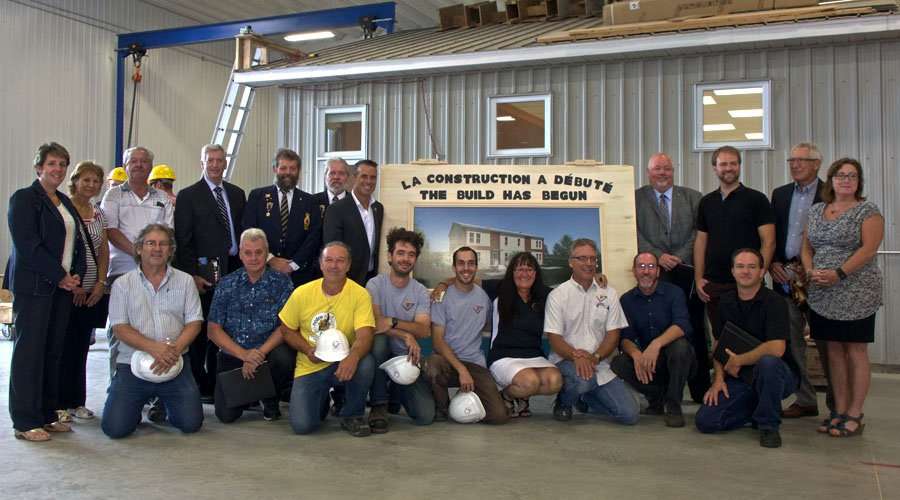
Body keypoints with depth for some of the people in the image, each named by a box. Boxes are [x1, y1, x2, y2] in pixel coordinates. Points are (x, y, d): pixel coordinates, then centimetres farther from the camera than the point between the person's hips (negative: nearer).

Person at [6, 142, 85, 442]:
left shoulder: (65, 203, 18)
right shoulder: (24, 198, -4)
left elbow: (77, 242, 18)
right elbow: (27, 245, -13)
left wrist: (76, 276, 2)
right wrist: (60, 276, -13)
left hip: (63, 286, 7)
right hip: (33, 286, -7)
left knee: (54, 350, 8)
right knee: (30, 349, -3)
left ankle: (47, 415, 16)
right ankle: (25, 422, 3)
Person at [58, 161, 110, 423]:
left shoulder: (99, 214, 12)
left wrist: (101, 283, 2)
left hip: (92, 292, 5)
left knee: (81, 347, 10)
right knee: (64, 346, -1)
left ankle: (77, 401, 17)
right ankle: (60, 404, 8)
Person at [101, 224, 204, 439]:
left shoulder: (185, 281, 8)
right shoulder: (123, 284, 5)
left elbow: (194, 322, 2)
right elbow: (120, 328, -3)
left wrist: (174, 349, -16)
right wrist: (154, 348, -19)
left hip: (175, 364, 1)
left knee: (191, 423, -9)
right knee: (115, 427, -12)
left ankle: (164, 404, 26)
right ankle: (138, 404, 24)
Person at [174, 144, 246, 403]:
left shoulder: (237, 194, 15)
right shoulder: (188, 195, 1)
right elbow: (183, 241, -3)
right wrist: (192, 275, -10)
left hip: (234, 271, 4)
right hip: (204, 274, -4)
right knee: (200, 332, 0)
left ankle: (217, 384, 12)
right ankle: (200, 387, 9)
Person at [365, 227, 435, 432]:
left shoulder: (421, 293, 2)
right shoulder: (375, 284, -4)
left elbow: (424, 330, -12)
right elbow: (374, 323, -18)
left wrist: (392, 322, -26)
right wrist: (406, 335, -27)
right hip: (381, 354, -2)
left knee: (425, 415, -15)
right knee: (379, 339, -38)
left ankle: (395, 390, 21)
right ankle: (379, 405, -17)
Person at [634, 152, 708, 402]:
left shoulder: (693, 197, 13)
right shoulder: (636, 198, 9)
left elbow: (699, 232, 6)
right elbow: (635, 233, 1)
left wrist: (679, 258, -6)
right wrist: (659, 256, -10)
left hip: (686, 271, 1)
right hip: (653, 272, -1)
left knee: (694, 332, 1)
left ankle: (700, 389, 8)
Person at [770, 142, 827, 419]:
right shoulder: (780, 194, 13)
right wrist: (773, 264, -1)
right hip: (785, 276, 5)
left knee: (826, 342, 2)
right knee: (791, 341, 7)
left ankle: (837, 403, 14)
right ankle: (805, 400, 18)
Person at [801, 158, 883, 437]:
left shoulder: (868, 212, -3)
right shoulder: (816, 211, 13)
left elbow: (868, 249, -12)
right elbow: (806, 247, 13)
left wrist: (838, 274, -21)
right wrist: (810, 271, -6)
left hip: (855, 295, -5)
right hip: (822, 295, 5)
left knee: (855, 352, 0)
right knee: (834, 351, 8)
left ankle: (854, 415, 6)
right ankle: (839, 412, 16)